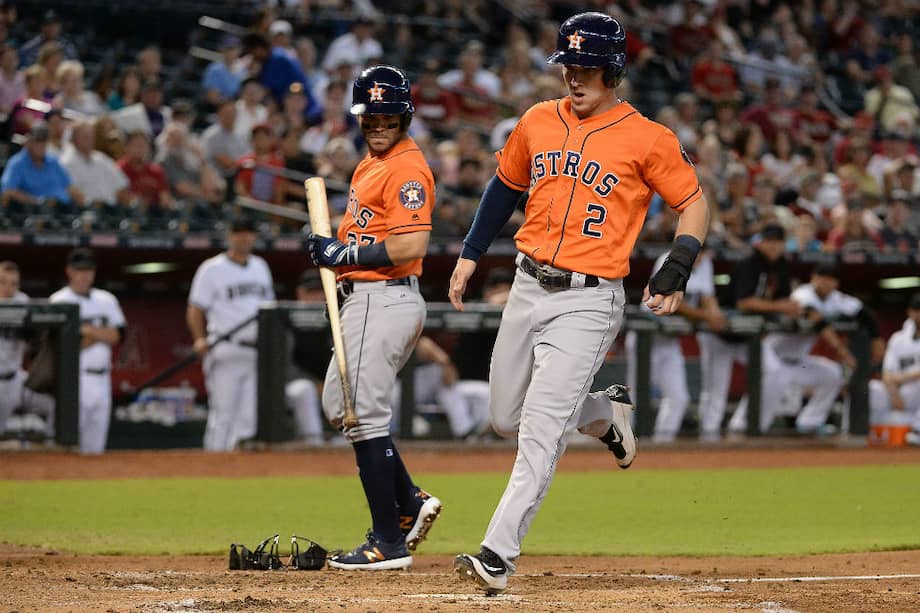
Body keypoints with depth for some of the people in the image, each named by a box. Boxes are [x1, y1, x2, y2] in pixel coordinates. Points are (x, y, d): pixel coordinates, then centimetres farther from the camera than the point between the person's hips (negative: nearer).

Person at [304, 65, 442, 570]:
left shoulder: (407, 168, -16)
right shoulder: (371, 163, 16)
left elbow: (411, 245, -25)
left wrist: (343, 253, -18)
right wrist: (332, 247, 8)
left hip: (383, 300, -11)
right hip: (366, 300, 11)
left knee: (364, 416, -8)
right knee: (338, 405, 19)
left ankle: (389, 542, -3)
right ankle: (409, 503, 19)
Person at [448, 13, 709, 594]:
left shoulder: (647, 138, -8)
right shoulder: (538, 121, 7)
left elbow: (694, 203, -1)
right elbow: (506, 185, 21)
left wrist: (677, 269, -15)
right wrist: (470, 253, 18)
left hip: (588, 301, -6)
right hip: (528, 288, 6)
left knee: (541, 430, -14)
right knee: (508, 417, 15)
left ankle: (498, 554, -14)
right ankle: (606, 412, 41)